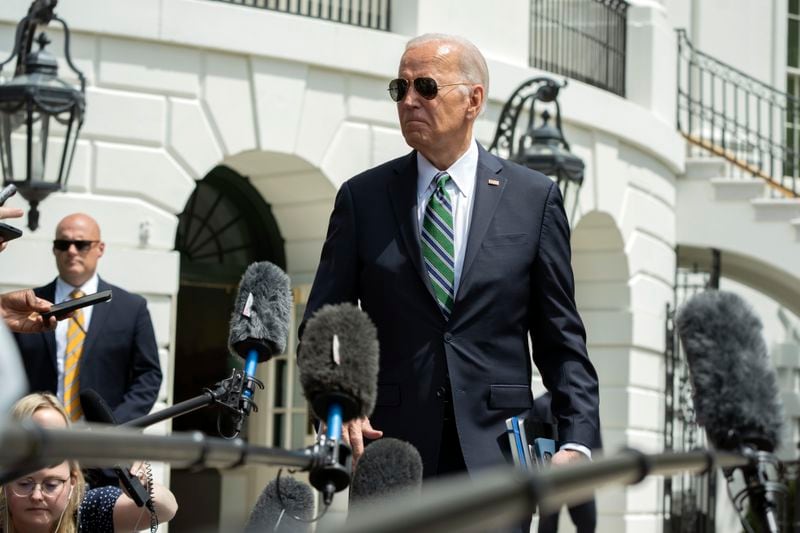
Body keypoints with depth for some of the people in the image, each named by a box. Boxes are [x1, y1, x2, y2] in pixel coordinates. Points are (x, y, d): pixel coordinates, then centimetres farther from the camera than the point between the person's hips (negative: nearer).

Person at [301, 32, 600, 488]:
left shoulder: (534, 198, 6)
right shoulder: (362, 197, 8)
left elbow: (561, 339, 6)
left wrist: (578, 442, -6)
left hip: (496, 451, -1)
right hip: (388, 452, 1)